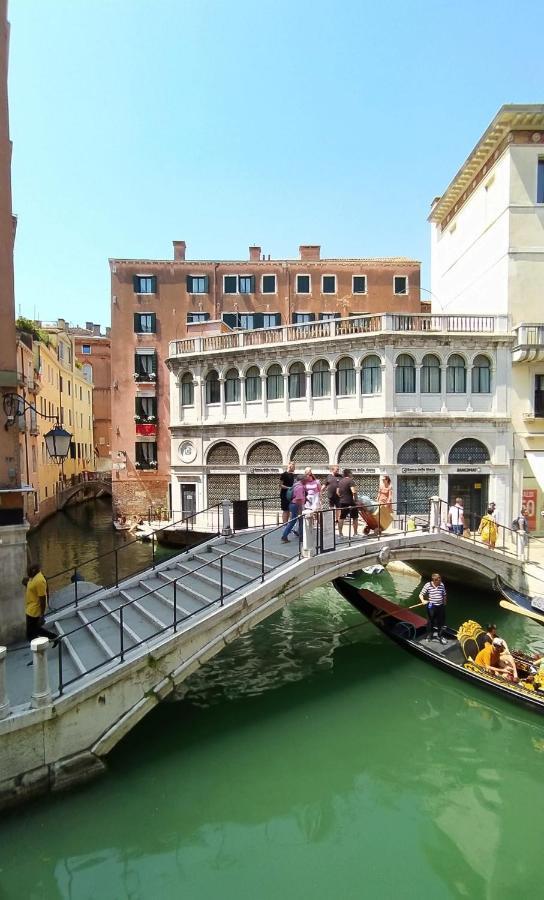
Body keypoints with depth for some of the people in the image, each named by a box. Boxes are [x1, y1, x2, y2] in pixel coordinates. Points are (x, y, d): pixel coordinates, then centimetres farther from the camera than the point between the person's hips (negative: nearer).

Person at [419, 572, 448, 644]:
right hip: (431, 606, -3)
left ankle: (440, 635, 29)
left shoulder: (442, 585, -2)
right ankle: (429, 635, 32)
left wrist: (444, 603, 12)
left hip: (440, 606, 3)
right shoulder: (428, 585, -14)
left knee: (441, 621, 11)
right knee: (431, 621, 12)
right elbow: (421, 595, -9)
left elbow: (444, 595, 11)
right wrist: (423, 601, -26)